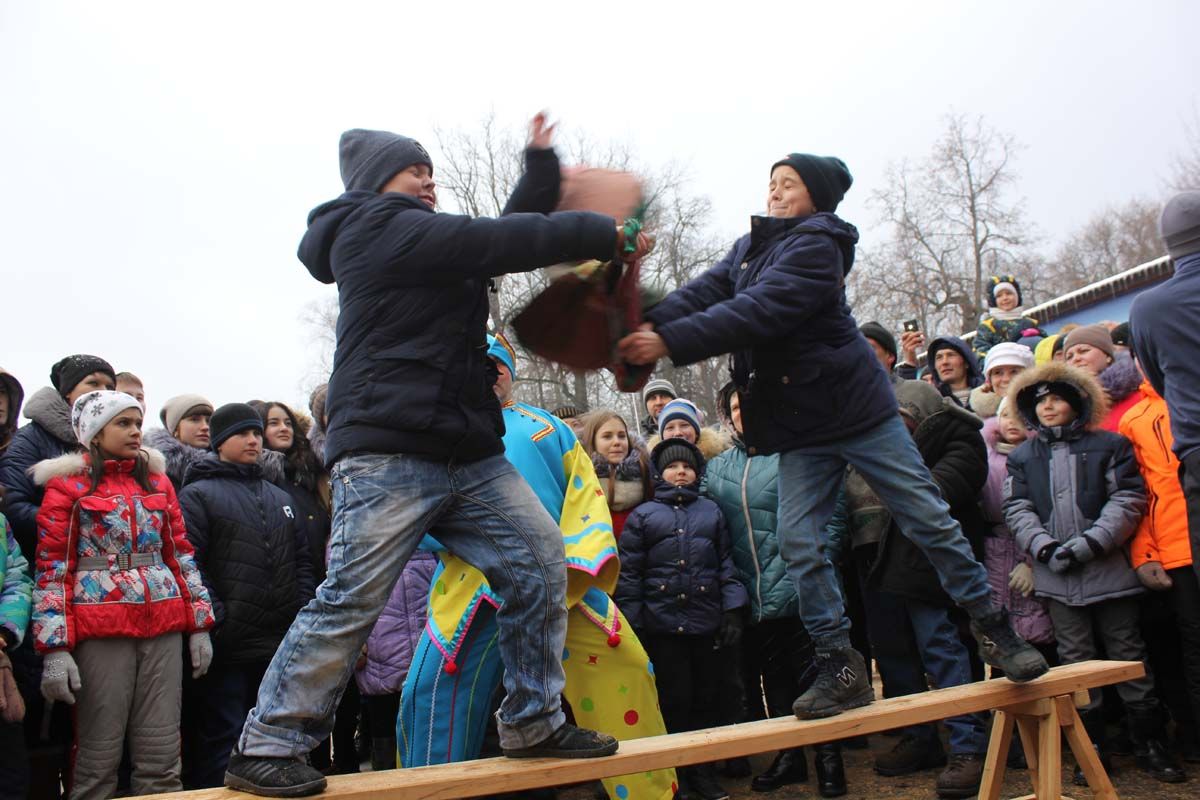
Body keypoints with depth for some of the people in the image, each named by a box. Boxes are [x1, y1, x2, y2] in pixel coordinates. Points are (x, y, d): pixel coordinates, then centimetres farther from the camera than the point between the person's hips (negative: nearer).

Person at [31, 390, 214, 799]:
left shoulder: (157, 480, 15)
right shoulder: (68, 483, 2)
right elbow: (51, 567, -2)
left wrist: (200, 624, 10)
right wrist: (54, 648, -10)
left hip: (163, 626, 4)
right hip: (101, 630, -4)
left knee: (162, 754, 4)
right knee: (99, 755, 0)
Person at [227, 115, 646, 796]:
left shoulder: (429, 243, 25)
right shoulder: (375, 228, -3)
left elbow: (508, 239, 29)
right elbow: (499, 241, -10)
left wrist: (542, 166, 24)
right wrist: (603, 234, -6)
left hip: (470, 453, 9)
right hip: (388, 452, -9)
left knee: (541, 562, 2)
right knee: (355, 598, -10)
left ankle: (534, 722, 12)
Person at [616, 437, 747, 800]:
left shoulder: (711, 511, 10)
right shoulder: (643, 515, 3)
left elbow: (726, 563, 9)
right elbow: (629, 573, 1)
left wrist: (733, 610, 1)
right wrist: (633, 624, -4)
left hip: (706, 622, 2)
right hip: (663, 623, -2)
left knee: (705, 698, 10)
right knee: (674, 700, 2)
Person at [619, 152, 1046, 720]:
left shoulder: (816, 245, -14)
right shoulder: (751, 246, 11)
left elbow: (757, 311, -27)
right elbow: (704, 293, -3)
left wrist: (671, 343, -32)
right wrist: (649, 325, -22)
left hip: (857, 406, -6)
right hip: (801, 425, 7)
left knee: (929, 520, 2)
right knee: (798, 541, -3)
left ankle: (994, 632, 19)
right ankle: (841, 667, 7)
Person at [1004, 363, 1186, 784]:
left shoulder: (1110, 445, 3)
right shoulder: (1022, 456, 10)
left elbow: (1128, 500, -5)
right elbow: (1017, 510, 3)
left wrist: (1092, 541, -16)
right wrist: (1046, 548, -13)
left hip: (1109, 570, -2)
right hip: (1056, 576, 2)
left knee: (1128, 654, 6)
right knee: (1075, 660, 7)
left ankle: (1151, 743, 17)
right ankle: (1092, 745, 16)